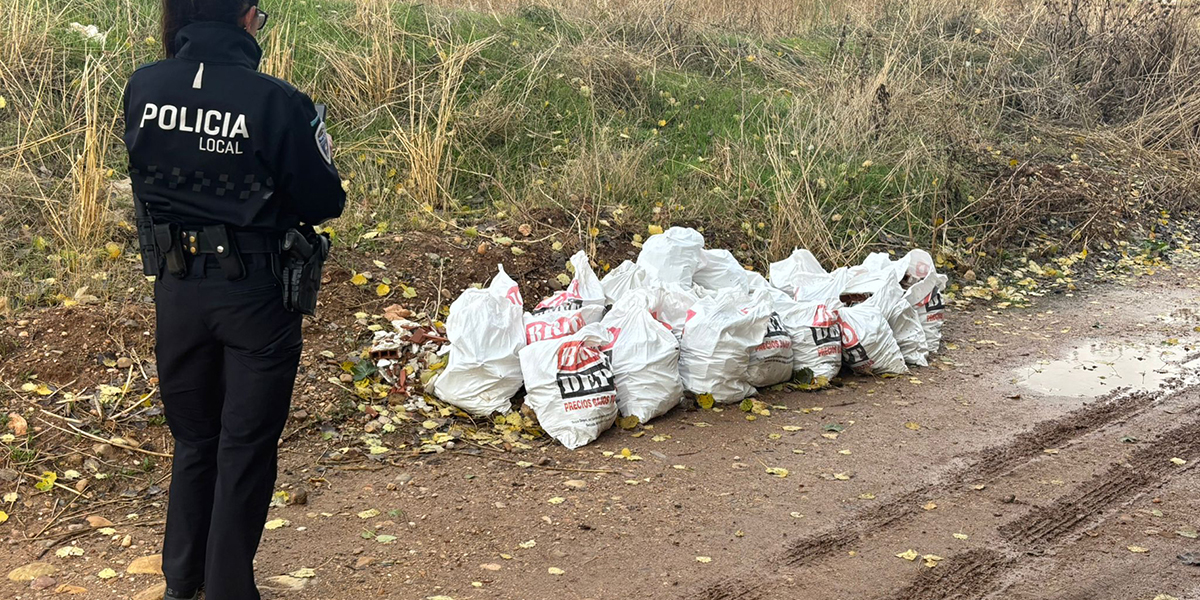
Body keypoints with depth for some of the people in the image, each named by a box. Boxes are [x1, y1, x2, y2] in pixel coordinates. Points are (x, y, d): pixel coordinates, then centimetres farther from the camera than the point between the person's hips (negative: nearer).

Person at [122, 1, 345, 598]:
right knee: (246, 449, 11)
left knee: (192, 438, 22)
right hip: (255, 296, -4)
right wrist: (319, 154, 8)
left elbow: (146, 174, 9)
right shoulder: (276, 102, -20)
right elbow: (324, 204, -11)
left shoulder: (142, 88, -6)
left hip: (177, 290, 5)